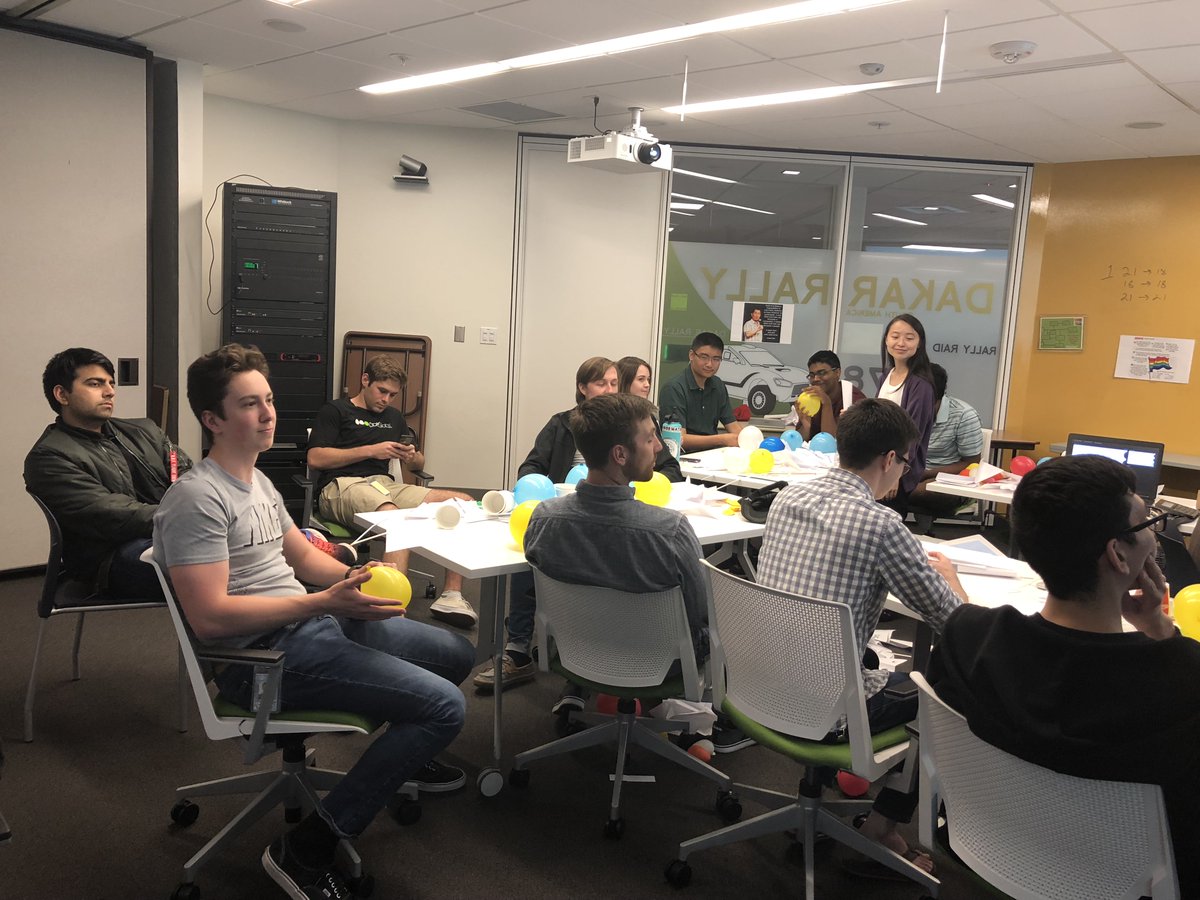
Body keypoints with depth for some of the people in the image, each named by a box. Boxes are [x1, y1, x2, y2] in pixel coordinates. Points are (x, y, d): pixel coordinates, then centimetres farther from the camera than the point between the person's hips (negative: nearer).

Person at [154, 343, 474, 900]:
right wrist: (324, 603, -26)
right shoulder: (197, 498, -18)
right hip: (266, 656, -10)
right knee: (444, 706, -21)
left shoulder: (257, 480, 15)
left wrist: (357, 577, 2)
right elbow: (209, 618, -24)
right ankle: (305, 851, -12)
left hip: (312, 623, 10)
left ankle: (402, 752, 43)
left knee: (457, 654, 17)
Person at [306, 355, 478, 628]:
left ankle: (451, 596, -21)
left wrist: (412, 457, 6)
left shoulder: (394, 417, 31)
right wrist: (370, 450, -4)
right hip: (342, 485, -6)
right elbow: (315, 458, -2)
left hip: (385, 484, 6)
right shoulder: (335, 410, 12)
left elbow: (419, 464, 32)